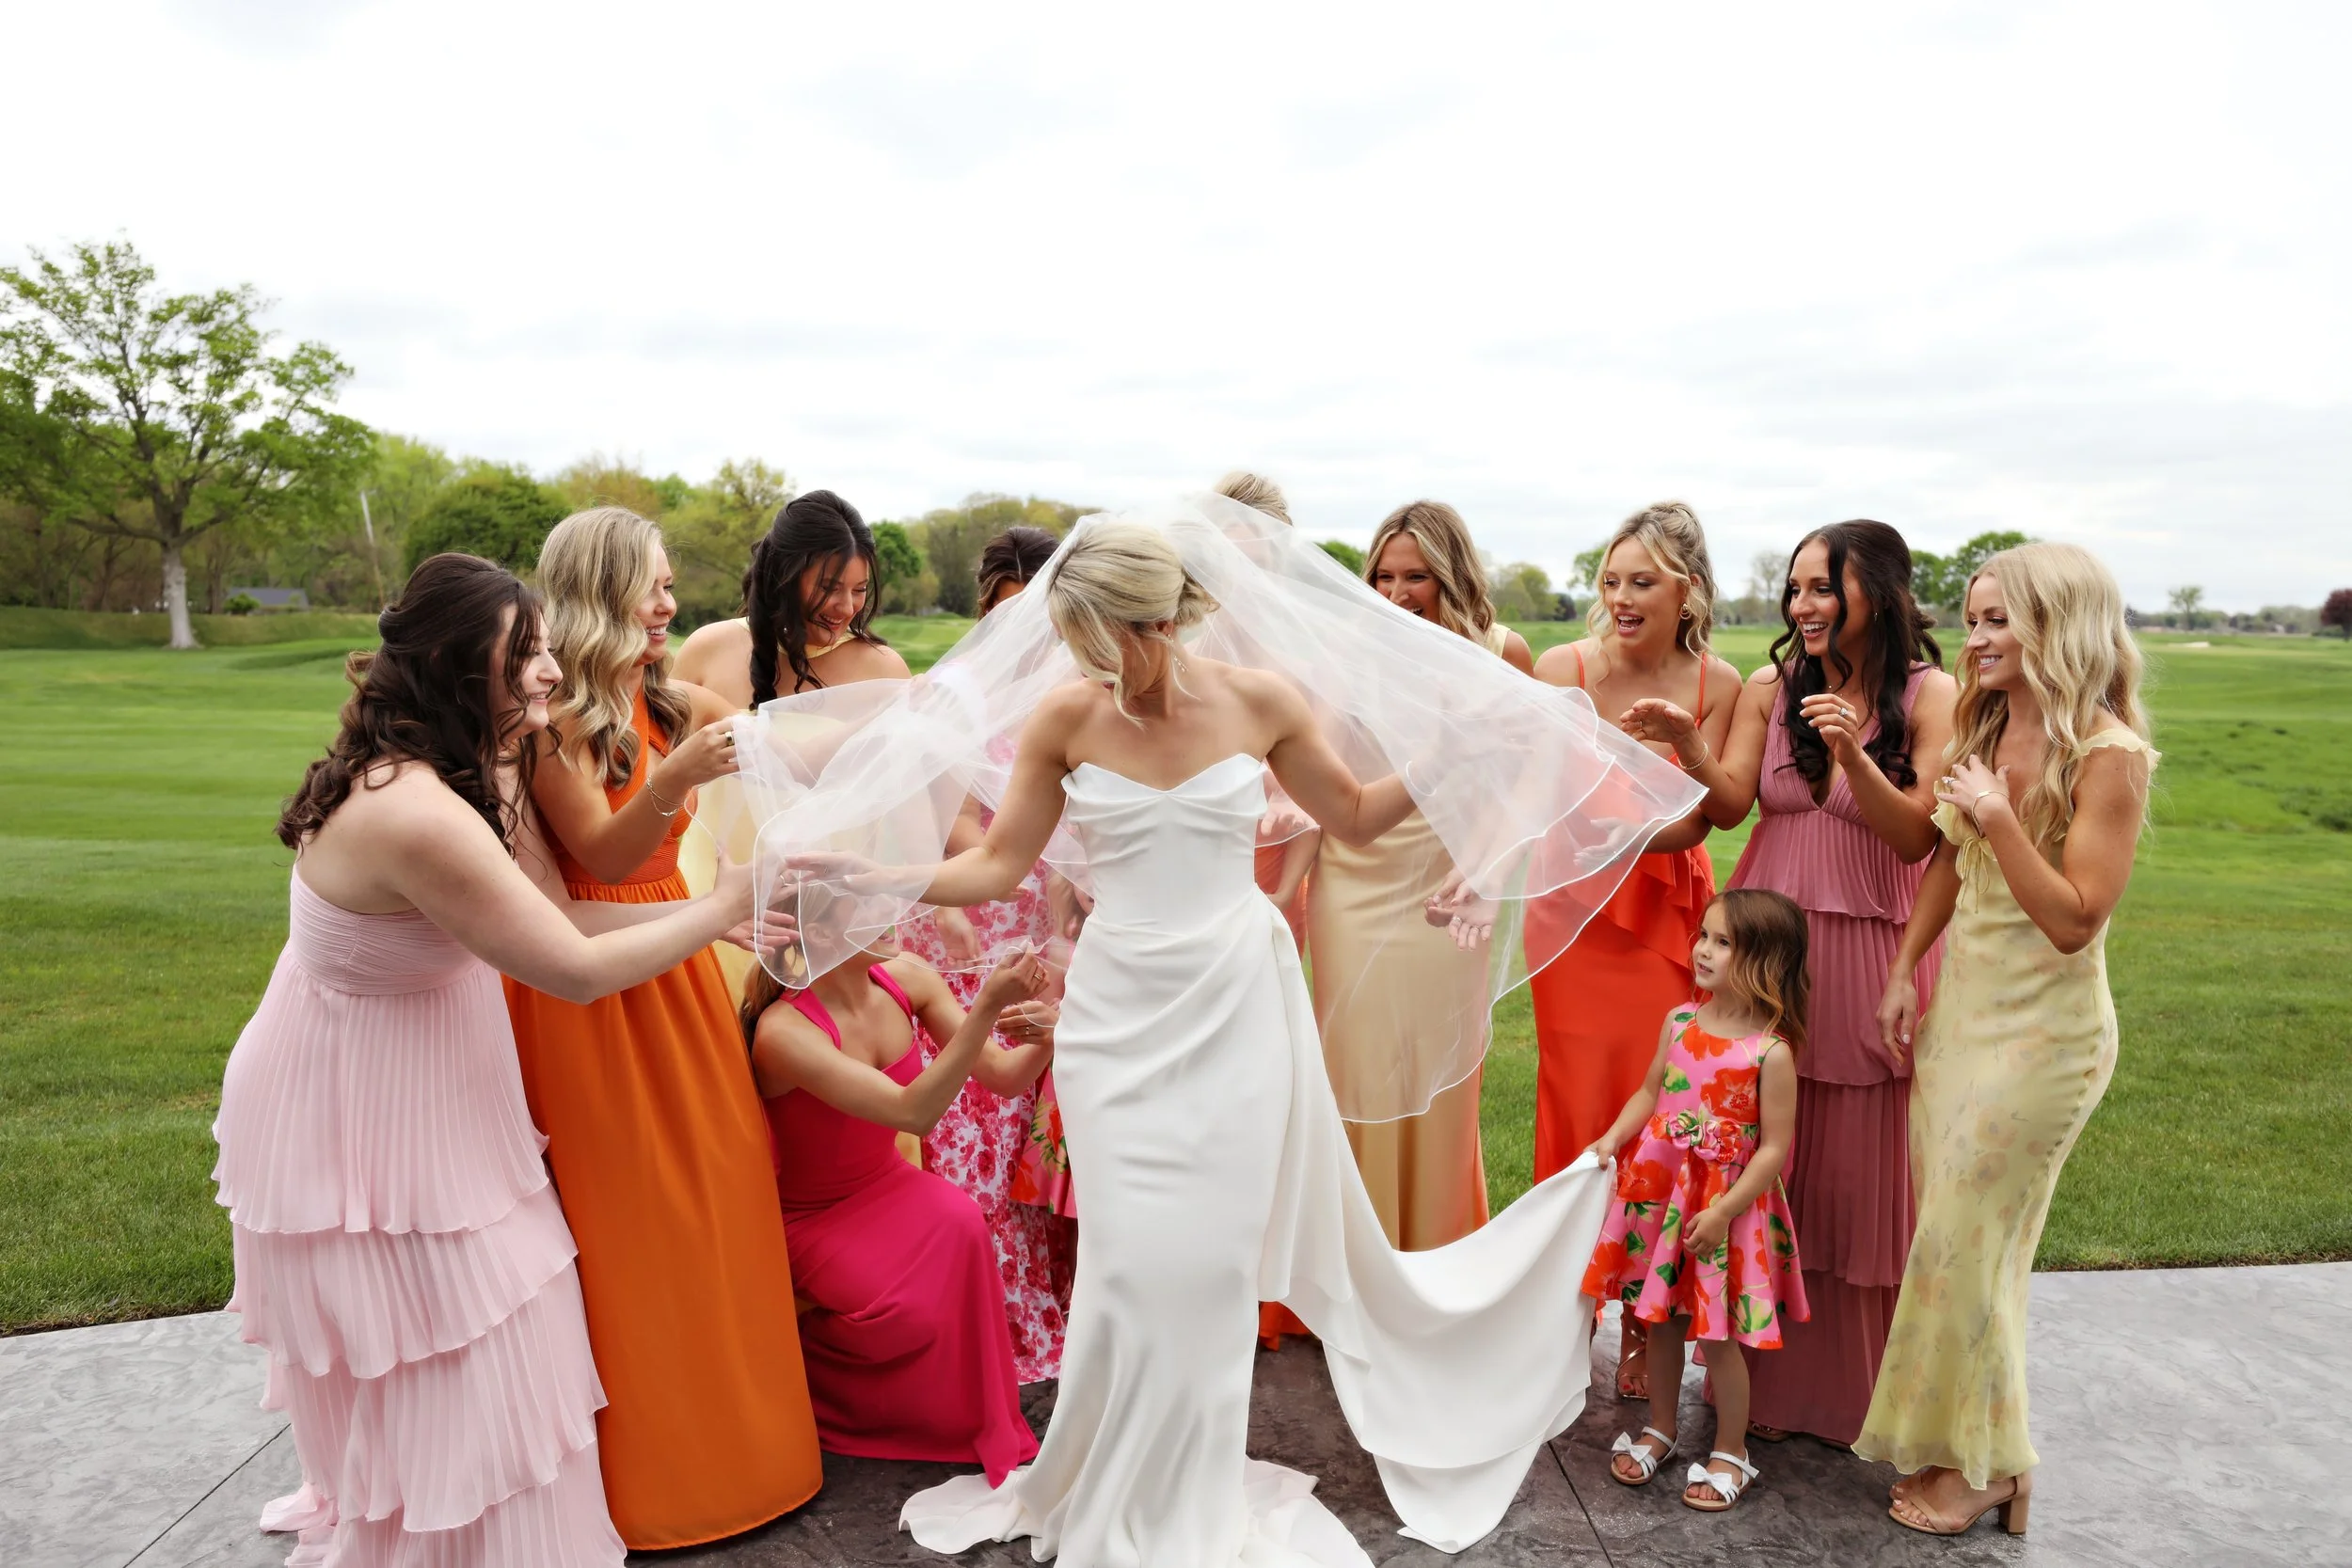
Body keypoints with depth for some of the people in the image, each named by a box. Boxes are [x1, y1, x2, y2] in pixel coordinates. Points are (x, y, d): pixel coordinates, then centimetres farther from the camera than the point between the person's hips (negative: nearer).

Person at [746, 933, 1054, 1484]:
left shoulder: (906, 978, -12)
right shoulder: (784, 1031, -29)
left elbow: (1003, 1077, -9)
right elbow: (913, 1112, -37)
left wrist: (1051, 1035, -30)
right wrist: (988, 1005, -43)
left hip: (885, 1187, 5)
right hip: (811, 1214, -4)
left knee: (959, 1222, -28)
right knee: (909, 1311, -27)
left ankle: (978, 1425, -8)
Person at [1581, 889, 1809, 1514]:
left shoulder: (1772, 1052, -17)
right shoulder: (1679, 1021, -1)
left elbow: (1775, 1147, -15)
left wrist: (1724, 1210, -17)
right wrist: (1612, 1140, -3)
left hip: (1726, 1200, -5)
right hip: (1660, 1186, 5)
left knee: (1719, 1335, 7)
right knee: (1661, 1320, 17)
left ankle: (1731, 1453, 29)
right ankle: (1659, 1429, 38)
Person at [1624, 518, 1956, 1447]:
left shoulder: (1930, 696, -3)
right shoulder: (1771, 687, 5)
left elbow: (1917, 836, -9)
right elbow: (1730, 806, -3)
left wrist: (1854, 757, -23)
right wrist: (1688, 744, -20)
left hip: (1872, 952, -2)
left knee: (1857, 1168, 6)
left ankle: (1855, 1390, 26)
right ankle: (1765, 1379, 24)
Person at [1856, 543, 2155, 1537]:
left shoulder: (2108, 755, -16)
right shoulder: (1983, 733, 6)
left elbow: (2075, 920, -19)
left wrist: (1999, 820, -27)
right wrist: (1903, 973, 12)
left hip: (2043, 1033, -7)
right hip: (1960, 1008, 7)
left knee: (1964, 1243, 0)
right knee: (1949, 1236, 14)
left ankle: (1986, 1465, 20)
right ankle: (1946, 1441, 30)